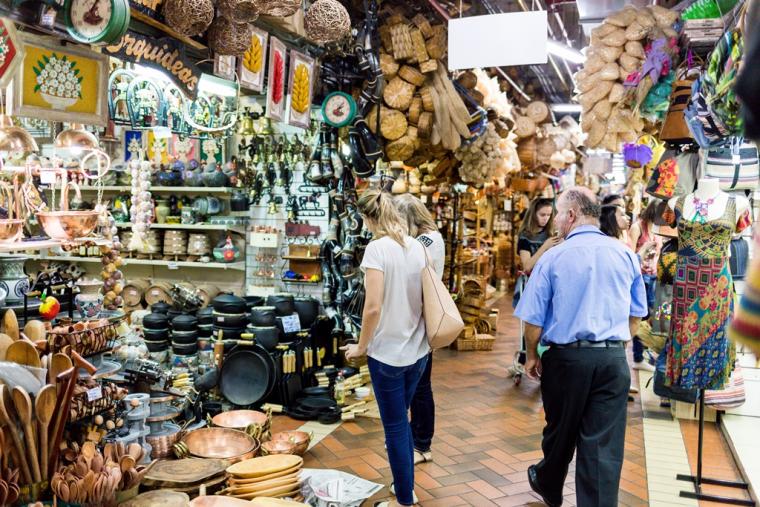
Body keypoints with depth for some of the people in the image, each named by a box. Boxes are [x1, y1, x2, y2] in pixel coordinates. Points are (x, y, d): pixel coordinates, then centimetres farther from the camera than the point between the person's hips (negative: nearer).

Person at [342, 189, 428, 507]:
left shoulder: (378, 247, -16)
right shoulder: (418, 247, 3)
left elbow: (373, 306, -20)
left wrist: (361, 347, -7)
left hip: (388, 352, -7)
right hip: (418, 350, 7)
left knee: (395, 428, 8)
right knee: (402, 420, 23)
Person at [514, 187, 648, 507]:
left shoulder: (554, 257, -6)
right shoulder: (625, 254, 4)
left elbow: (533, 318, -5)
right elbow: (637, 313, 12)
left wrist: (532, 356, 9)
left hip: (566, 357, -1)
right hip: (613, 360, 2)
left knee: (561, 430, 18)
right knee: (604, 443, 4)